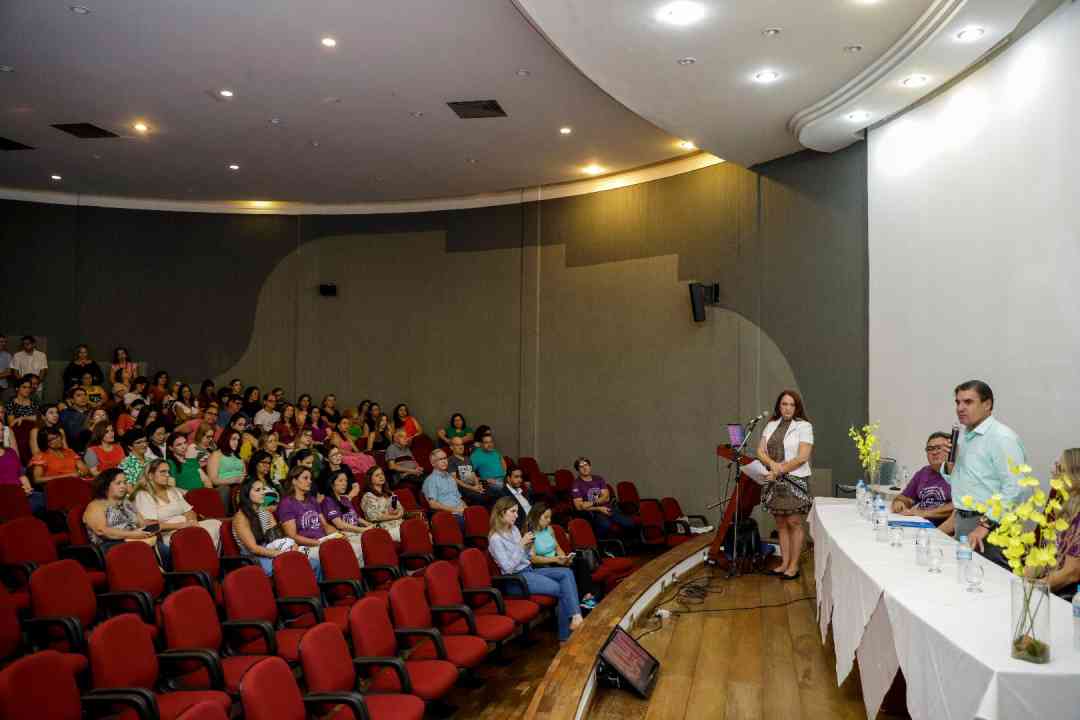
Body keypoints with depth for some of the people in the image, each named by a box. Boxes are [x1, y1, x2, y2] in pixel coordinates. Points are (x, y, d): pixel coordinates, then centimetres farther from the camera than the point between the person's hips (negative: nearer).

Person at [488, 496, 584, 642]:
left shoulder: (514, 529, 11)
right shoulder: (496, 539, -14)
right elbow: (508, 567, -19)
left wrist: (528, 545, -2)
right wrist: (521, 544, -18)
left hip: (530, 570, 8)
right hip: (517, 578, -8)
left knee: (567, 573, -13)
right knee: (561, 589, -19)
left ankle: (575, 616, -25)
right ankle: (565, 636, -11)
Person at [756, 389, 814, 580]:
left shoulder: (804, 426, -4)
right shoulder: (771, 425, 11)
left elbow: (802, 457, -12)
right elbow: (760, 451, 6)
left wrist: (779, 471, -13)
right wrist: (773, 464, -13)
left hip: (795, 480, -5)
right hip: (774, 481, 5)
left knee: (794, 522, -2)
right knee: (780, 523, 9)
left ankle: (794, 565, 6)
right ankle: (784, 562, 17)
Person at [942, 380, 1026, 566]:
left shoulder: (1003, 437, -14)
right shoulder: (963, 435, 13)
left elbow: (1013, 489, -21)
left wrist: (985, 525, -23)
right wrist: (949, 463, 1)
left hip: (989, 524, -8)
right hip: (961, 521, 8)